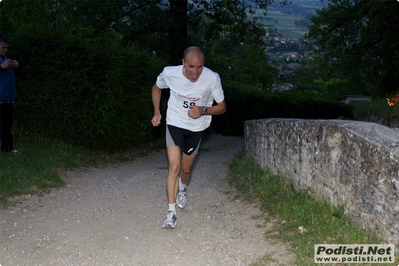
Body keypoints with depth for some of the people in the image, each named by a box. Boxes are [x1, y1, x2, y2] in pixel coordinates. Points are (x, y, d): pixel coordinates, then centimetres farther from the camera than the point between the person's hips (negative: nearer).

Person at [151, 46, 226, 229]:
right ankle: (171, 212, -5)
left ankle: (182, 188, 50)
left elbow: (222, 107, -11)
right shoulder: (169, 73, -22)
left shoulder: (212, 78, -25)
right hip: (174, 124, -1)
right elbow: (156, 88, 2)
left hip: (196, 128, 1)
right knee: (174, 166, -14)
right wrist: (157, 112, -8)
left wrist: (204, 110, -29)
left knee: (186, 168, 15)